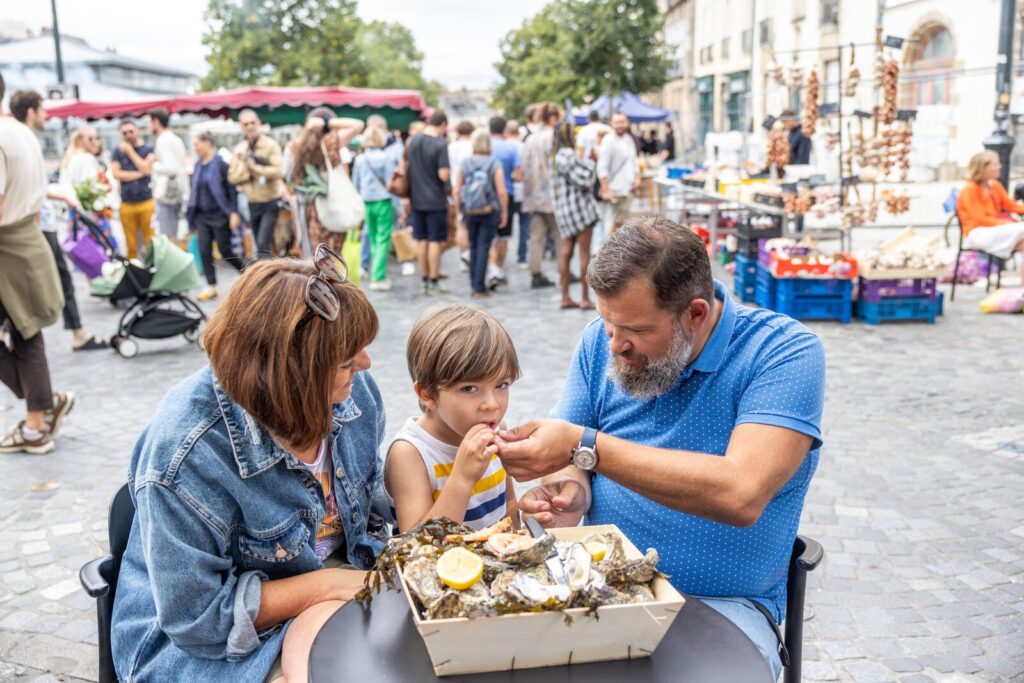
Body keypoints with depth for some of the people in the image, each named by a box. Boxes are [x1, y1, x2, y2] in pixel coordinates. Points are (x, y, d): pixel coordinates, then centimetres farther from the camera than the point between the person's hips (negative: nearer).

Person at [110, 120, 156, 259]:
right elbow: (116, 174, -1)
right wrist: (139, 174, -6)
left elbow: (147, 169, -8)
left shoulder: (148, 149, 6)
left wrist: (130, 151, -4)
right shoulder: (118, 152, 11)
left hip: (146, 202, -1)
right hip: (126, 204, 2)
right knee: (131, 245, 1)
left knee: (151, 243, -5)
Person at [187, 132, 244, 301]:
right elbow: (195, 190, 15)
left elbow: (232, 189, -12)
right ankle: (211, 287, 6)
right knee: (204, 251, 0)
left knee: (225, 251, -1)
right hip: (202, 216, 6)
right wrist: (192, 214, 14)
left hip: (220, 215, -6)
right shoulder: (198, 165, 8)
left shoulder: (220, 163, -10)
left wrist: (234, 212, -17)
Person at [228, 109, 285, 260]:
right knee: (260, 246, 13)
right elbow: (232, 177, 2)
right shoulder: (238, 149, 7)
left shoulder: (271, 145, -7)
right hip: (253, 204, 6)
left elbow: (279, 171, -19)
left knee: (263, 244, -17)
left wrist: (255, 168, -19)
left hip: (271, 202, -6)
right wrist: (246, 171, -15)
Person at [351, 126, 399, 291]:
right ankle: (378, 277, -10)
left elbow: (355, 184, 8)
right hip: (384, 202, -3)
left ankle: (375, 274, 19)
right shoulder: (389, 157, -6)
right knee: (383, 240, -3)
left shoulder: (360, 159, 3)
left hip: (367, 203, 3)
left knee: (373, 239, 14)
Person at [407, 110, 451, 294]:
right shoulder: (440, 145, -15)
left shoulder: (412, 142, 4)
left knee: (421, 240, 12)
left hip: (417, 199, 6)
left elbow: (406, 169, 13)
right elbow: (444, 175, -20)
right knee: (435, 241, 1)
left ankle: (425, 281, 18)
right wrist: (449, 170, 0)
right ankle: (433, 283, 5)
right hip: (435, 201, -6)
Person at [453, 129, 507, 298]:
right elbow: (502, 192, -12)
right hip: (489, 212, -3)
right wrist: (504, 212, -2)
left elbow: (456, 191, -1)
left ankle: (474, 285, 21)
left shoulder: (464, 163, -1)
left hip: (469, 212, 3)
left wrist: (460, 209, 12)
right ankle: (479, 287, -1)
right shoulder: (495, 164, -8)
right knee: (484, 247, 0)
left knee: (473, 247, 15)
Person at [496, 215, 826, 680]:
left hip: (723, 604, -3)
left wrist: (585, 446, -28)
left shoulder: (785, 351, -15)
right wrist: (571, 489, -18)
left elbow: (741, 495, -28)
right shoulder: (602, 339, 1)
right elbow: (564, 458, 7)